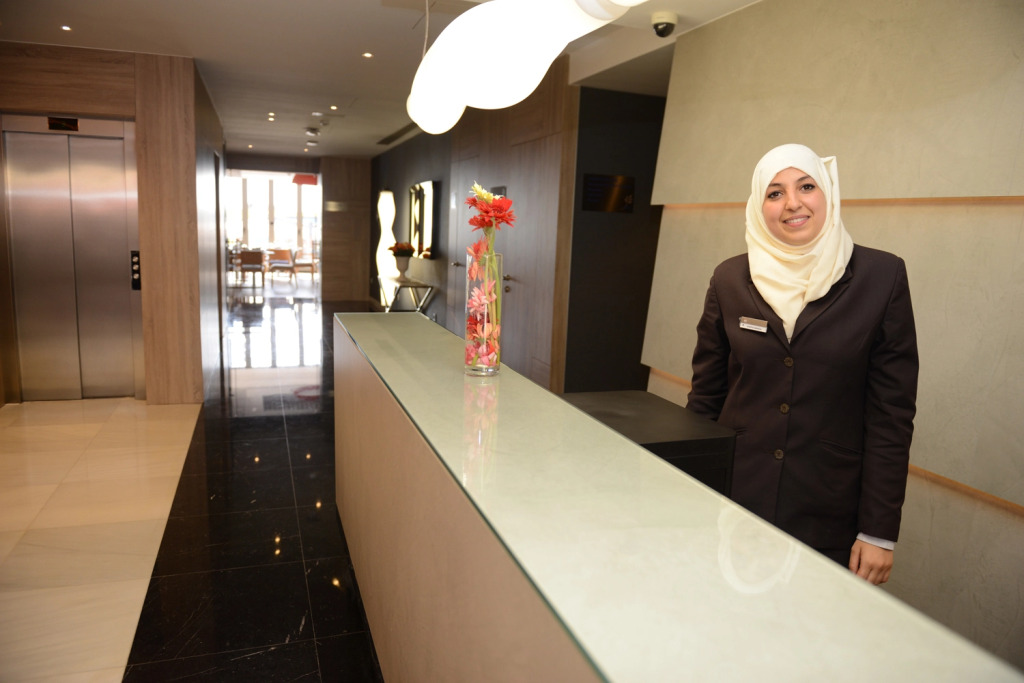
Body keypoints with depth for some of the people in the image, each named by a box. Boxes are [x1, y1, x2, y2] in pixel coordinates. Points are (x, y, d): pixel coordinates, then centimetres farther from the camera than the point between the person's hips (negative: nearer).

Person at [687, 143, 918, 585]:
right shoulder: (730, 279, 1)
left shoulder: (882, 277, -5)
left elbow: (892, 412, -5)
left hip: (829, 520, -1)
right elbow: (705, 396, 5)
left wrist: (879, 531, -6)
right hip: (733, 498, 2)